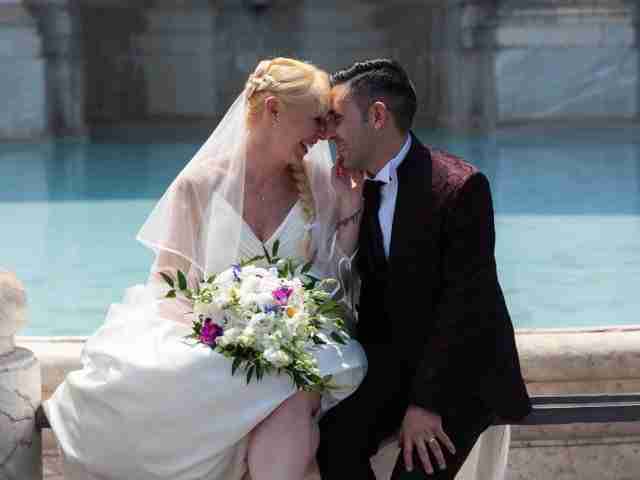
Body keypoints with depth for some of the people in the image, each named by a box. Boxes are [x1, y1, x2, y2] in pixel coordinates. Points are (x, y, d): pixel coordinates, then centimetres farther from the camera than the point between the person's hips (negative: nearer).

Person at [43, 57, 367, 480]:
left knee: (295, 399, -36)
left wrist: (351, 212, -2)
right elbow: (170, 285, 3)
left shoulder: (321, 187, 6)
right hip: (206, 342, -1)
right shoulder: (200, 184, -1)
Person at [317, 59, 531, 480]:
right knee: (334, 438, -20)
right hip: (393, 359, 6)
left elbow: (465, 302, -20)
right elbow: (368, 293, 9)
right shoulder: (360, 192, 6)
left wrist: (426, 402, -22)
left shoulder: (459, 186, -18)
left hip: (461, 366, -5)